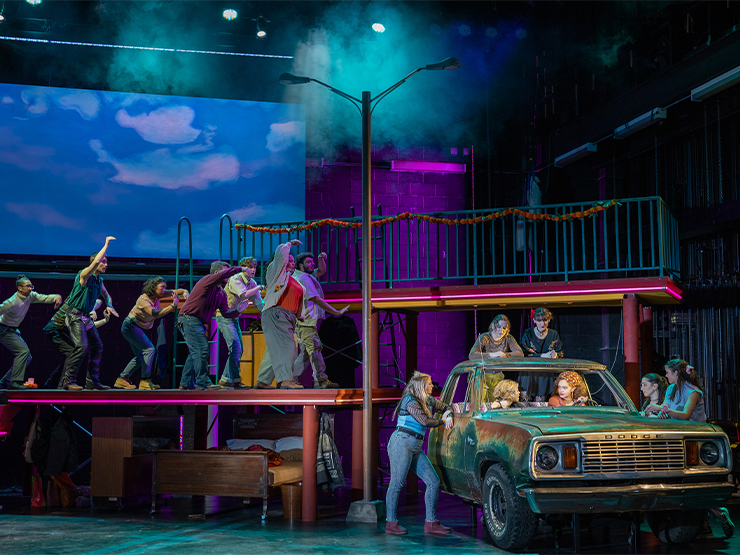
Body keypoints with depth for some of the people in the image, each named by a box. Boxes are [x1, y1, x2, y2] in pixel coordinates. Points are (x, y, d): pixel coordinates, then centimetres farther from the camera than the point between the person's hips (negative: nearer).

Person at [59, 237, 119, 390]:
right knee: (82, 346, -21)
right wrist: (106, 244, -22)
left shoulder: (99, 280, 12)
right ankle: (68, 381, -15)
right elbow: (96, 261, -32)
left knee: (97, 346, 8)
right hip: (75, 315, -9)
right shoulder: (84, 275, -13)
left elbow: (106, 295, 31)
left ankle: (92, 381, 15)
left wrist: (109, 306, 10)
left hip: (86, 317, 9)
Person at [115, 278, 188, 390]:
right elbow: (155, 314, -37)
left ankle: (121, 379, 15)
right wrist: (173, 306, -36)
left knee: (140, 356, 11)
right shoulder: (143, 299, -25)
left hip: (136, 328, 10)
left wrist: (184, 291, -18)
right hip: (130, 326, -10)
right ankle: (145, 381, -19)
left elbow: (174, 291, 4)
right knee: (149, 350, -18)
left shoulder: (156, 295, -1)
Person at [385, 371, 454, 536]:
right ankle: (391, 523, 0)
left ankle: (431, 523, 5)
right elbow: (424, 421, -18)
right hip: (402, 443, -9)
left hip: (416, 448, 9)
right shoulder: (409, 400, -8)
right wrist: (442, 421, -1)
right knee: (396, 483, -7)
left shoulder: (429, 401, 16)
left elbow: (447, 407, 29)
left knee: (433, 481, 2)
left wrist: (449, 417, 5)